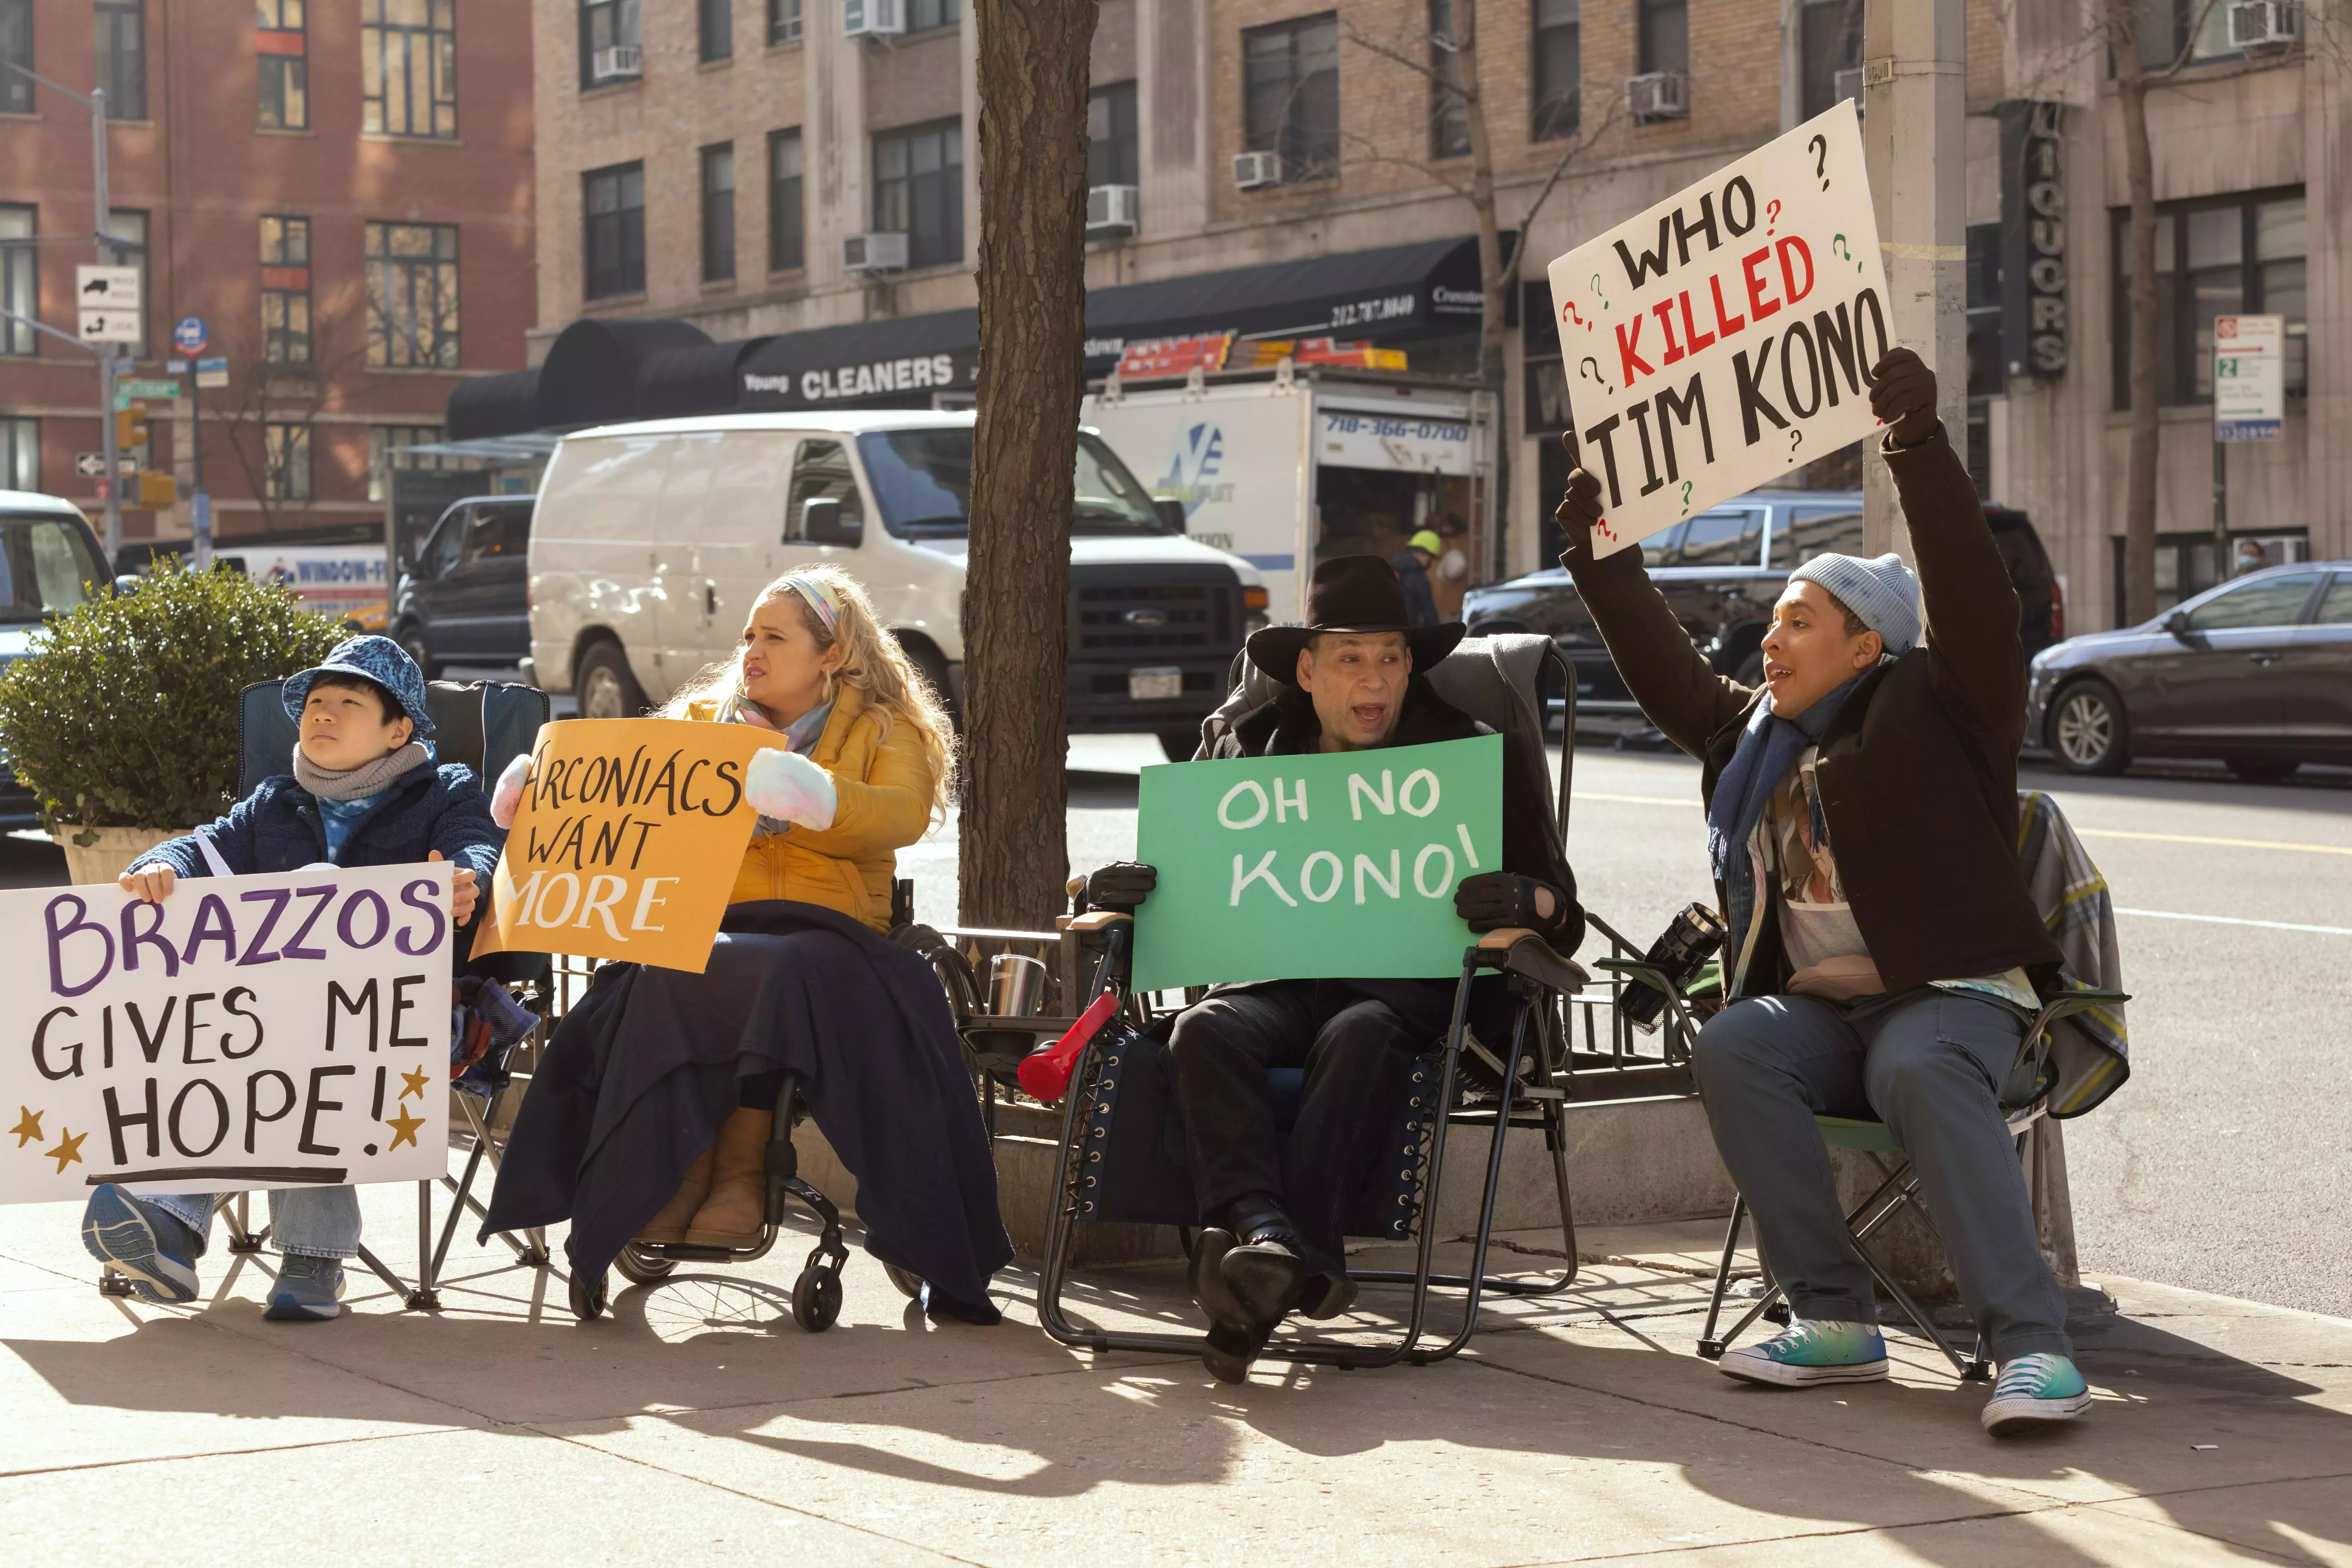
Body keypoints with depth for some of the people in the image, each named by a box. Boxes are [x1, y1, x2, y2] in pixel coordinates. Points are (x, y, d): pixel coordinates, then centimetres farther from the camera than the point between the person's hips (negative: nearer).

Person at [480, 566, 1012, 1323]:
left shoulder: (884, 733, 15)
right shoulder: (702, 721, 27)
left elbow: (902, 815, -6)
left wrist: (812, 794, -25)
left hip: (821, 935, -2)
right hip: (703, 931, 2)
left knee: (781, 976, -38)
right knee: (667, 979, -34)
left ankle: (741, 1172, -31)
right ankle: (679, 1175, -33)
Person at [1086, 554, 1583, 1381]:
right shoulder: (1247, 749, 18)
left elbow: (1561, 914, 7)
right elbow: (1180, 866, 19)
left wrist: (1529, 901, -19)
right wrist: (1119, 885, -7)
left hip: (1405, 991, -2)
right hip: (1275, 983, 2)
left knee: (1358, 1039, -37)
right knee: (1206, 1030, -32)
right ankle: (1265, 1234, -52)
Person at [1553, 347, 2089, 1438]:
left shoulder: (1934, 711, 1)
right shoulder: (1755, 733, 21)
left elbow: (1974, 606, -13)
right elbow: (1668, 678, 32)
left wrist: (1919, 449, -21)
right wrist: (1602, 560, 28)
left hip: (1951, 993, -6)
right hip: (1818, 1010, 6)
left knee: (1925, 1074, -38)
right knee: (1732, 1051, -26)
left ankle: (2031, 1343, -43)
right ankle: (1834, 1320, -27)